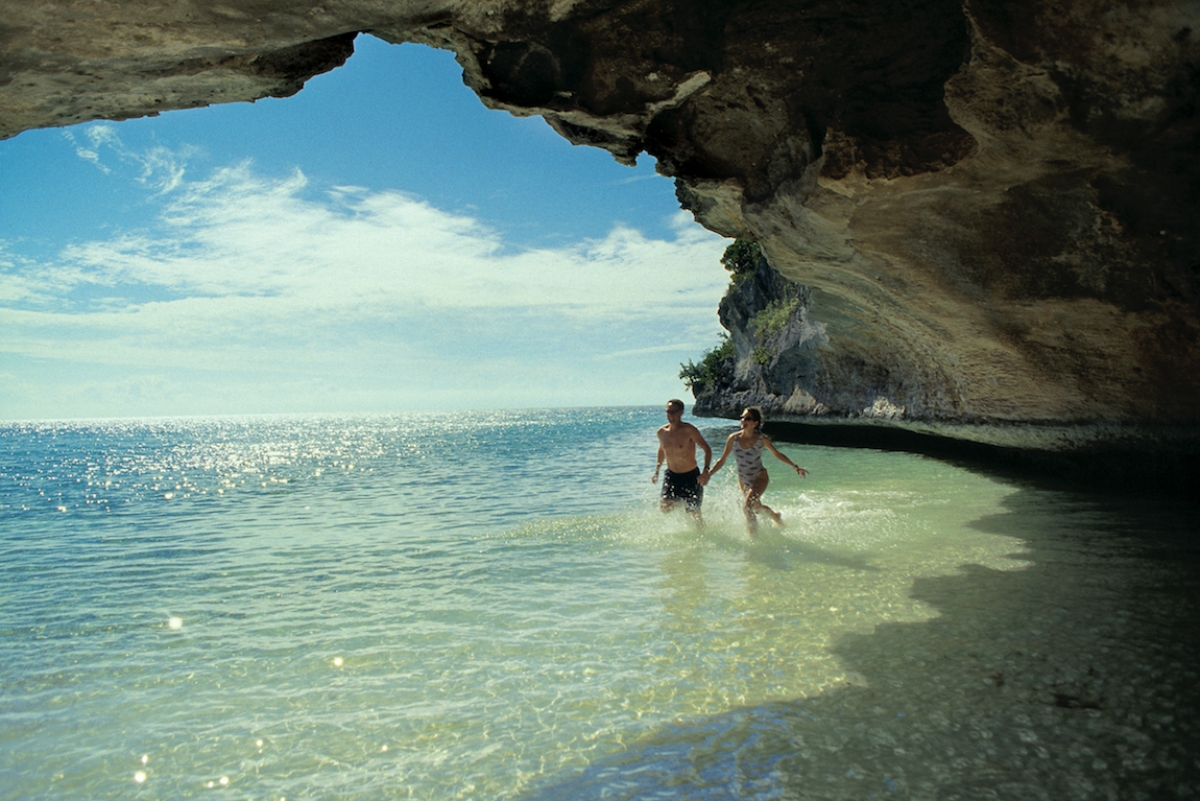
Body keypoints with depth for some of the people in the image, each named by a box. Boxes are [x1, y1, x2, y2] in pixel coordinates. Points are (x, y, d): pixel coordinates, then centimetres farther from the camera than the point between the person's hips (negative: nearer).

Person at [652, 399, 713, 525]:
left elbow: (707, 449, -14)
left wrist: (706, 471, -27)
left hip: (691, 477, -4)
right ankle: (680, 503, 21)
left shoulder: (689, 430, -17)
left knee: (694, 513, 1)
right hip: (671, 476, 4)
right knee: (664, 507, -11)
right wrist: (657, 471, 13)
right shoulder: (662, 432, -1)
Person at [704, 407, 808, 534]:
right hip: (743, 480, 4)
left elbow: (777, 454, -1)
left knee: (747, 507, -24)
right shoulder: (733, 438, -14)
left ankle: (754, 537, -6)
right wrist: (709, 474, -17)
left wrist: (795, 467, -3)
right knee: (756, 508, 21)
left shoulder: (762, 439, -17)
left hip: (760, 477, -4)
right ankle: (776, 517, 53)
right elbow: (722, 460, -6)